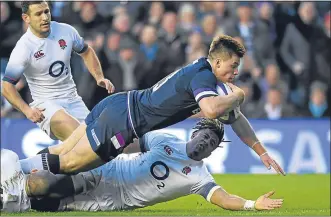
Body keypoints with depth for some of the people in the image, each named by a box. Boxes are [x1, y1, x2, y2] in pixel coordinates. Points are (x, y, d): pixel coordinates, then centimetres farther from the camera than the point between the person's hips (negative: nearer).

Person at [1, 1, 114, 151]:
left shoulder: (66, 31, 1)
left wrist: (99, 77, 5)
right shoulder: (24, 47, -12)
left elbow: (86, 52, 20)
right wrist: (26, 110, -25)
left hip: (73, 100, 6)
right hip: (46, 104, -6)